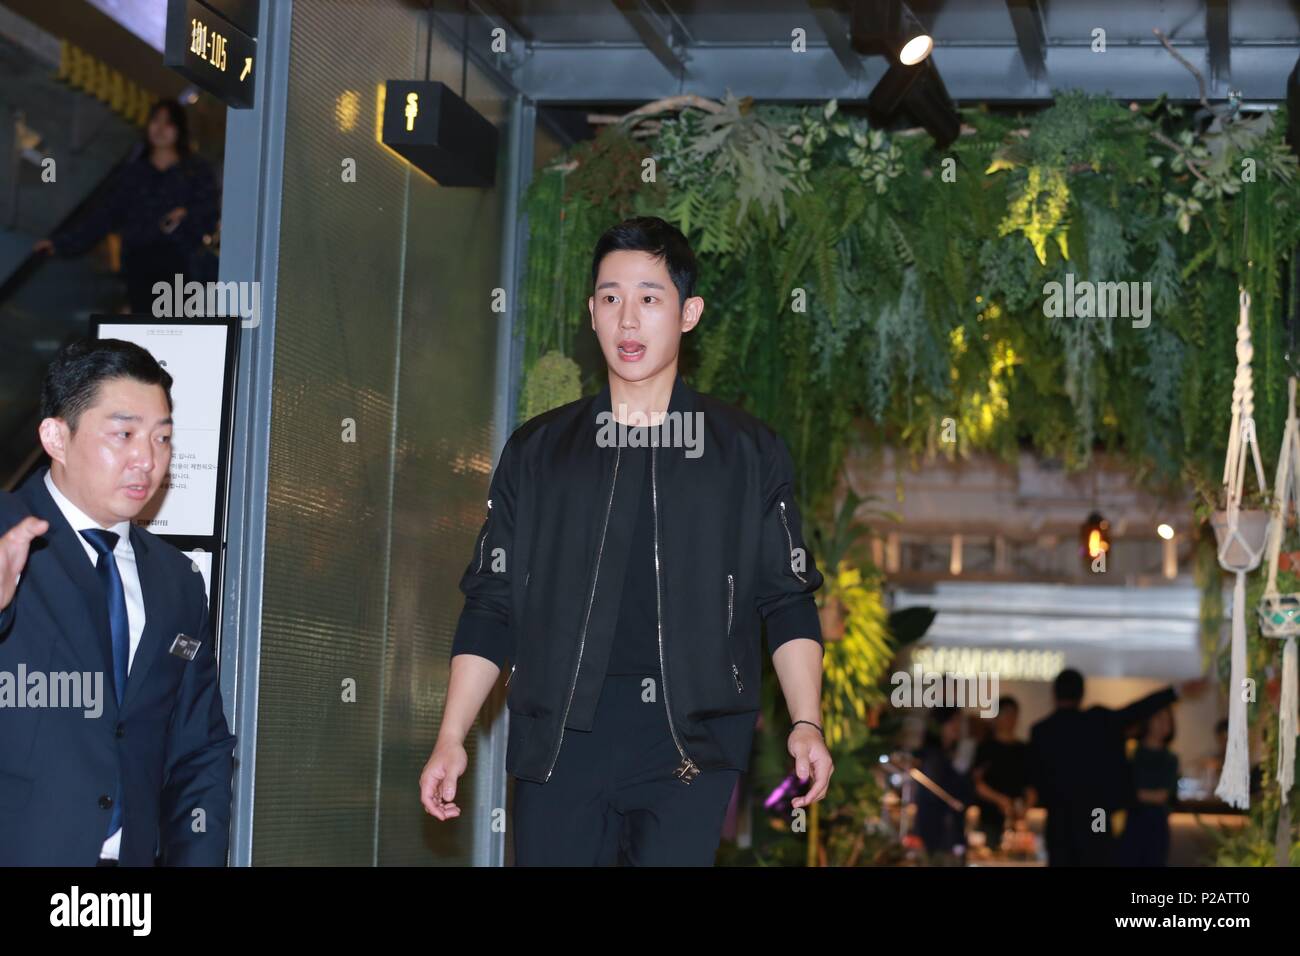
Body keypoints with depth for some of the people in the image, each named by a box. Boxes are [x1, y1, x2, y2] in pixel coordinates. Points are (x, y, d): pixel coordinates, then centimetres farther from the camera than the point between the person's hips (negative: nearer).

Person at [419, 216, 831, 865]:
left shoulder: (748, 453, 8)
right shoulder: (538, 450, 11)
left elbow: (788, 602, 8)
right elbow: (491, 604, 10)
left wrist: (806, 724, -5)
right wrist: (451, 737, 1)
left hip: (690, 745, -1)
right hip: (559, 739, 1)